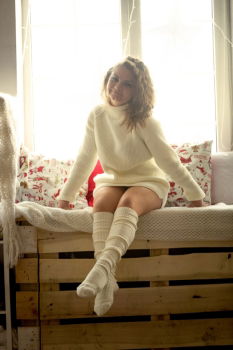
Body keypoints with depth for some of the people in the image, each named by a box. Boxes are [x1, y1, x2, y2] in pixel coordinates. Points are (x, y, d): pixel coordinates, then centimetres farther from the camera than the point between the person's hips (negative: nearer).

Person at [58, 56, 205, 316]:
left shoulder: (144, 121, -13)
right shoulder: (97, 116, -2)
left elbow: (167, 160, -11)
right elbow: (85, 159, 4)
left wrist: (194, 194, -8)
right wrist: (65, 196, 6)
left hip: (148, 183, -3)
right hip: (112, 181, 3)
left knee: (129, 202, -37)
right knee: (102, 201, -32)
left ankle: (102, 268, -56)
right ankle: (107, 280, -43)